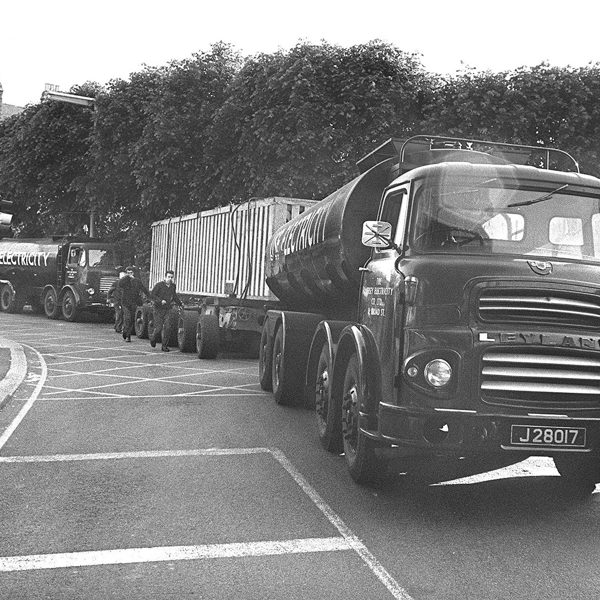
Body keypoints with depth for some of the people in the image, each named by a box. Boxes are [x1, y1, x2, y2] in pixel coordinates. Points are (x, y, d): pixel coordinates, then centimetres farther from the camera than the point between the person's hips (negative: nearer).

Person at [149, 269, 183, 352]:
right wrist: (160, 301, -23)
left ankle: (164, 346, 0)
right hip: (159, 309, -4)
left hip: (169, 309, 4)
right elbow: (152, 295, -12)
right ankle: (153, 338, 28)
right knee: (158, 327, -4)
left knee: (167, 327, -8)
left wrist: (180, 303, 19)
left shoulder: (173, 286, 8)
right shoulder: (159, 285, -9)